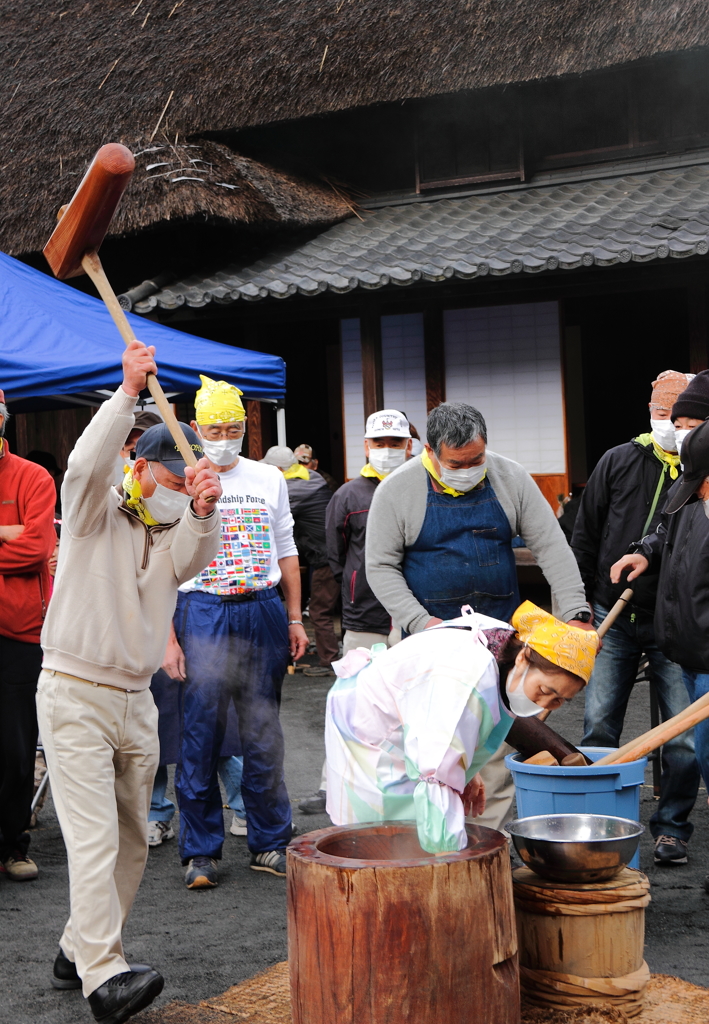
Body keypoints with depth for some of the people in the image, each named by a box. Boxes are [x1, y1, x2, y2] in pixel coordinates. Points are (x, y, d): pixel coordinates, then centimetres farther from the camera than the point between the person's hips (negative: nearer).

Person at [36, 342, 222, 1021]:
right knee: (95, 838, -14)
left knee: (130, 842, 10)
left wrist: (203, 510, -31)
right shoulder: (96, 514, -3)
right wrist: (129, 392, -29)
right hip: (74, 693, -6)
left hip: (134, 699, 7)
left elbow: (192, 560, -12)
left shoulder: (176, 530, 11)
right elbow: (86, 465, -25)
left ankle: (79, 952, 22)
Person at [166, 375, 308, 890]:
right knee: (201, 736, -1)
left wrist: (295, 619, 11)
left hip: (263, 611, 3)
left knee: (265, 733, 7)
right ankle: (201, 852, 9)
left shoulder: (269, 479, 12)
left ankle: (270, 843, 18)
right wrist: (168, 637, -8)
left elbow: (286, 552, 17)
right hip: (202, 612, -2)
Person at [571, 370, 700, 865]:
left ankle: (672, 826, 18)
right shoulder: (619, 463, 4)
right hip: (614, 620, 2)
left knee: (684, 734, 2)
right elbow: (586, 537, 9)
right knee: (599, 727, 6)